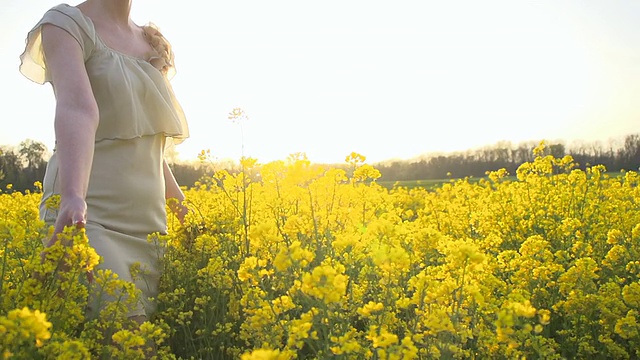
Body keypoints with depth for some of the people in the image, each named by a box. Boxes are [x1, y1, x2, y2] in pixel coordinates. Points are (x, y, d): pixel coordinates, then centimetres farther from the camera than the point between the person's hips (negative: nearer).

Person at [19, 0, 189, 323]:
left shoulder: (154, 43, 15)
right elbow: (77, 107, -25)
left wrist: (183, 210, 24)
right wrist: (73, 198, -39)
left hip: (148, 218, 7)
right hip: (88, 215, -6)